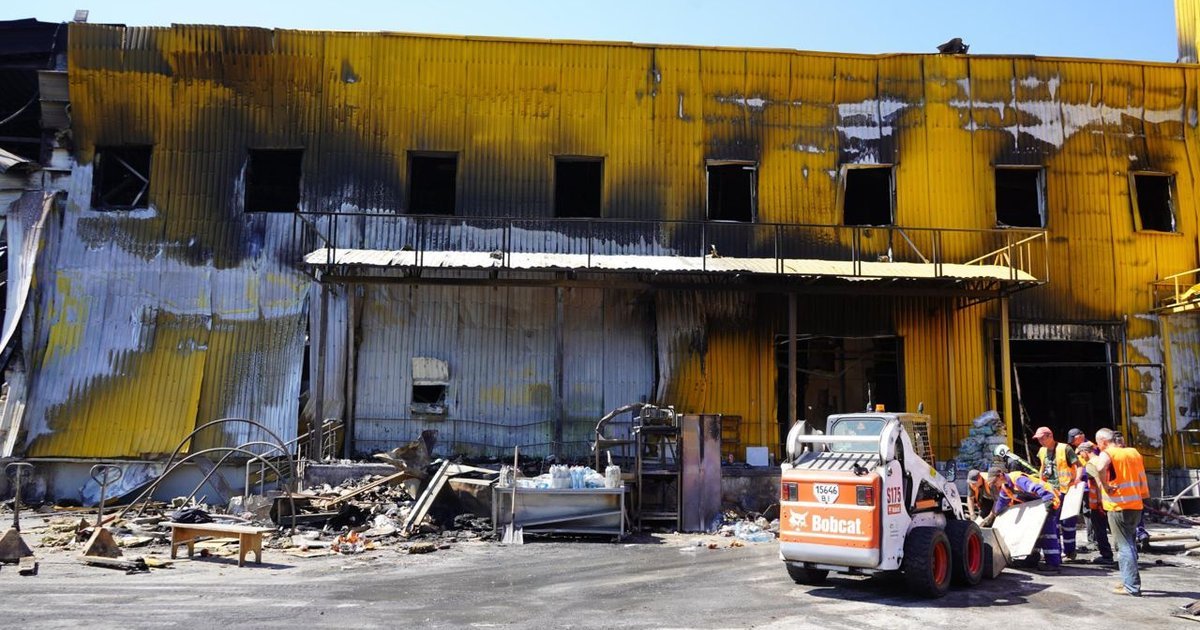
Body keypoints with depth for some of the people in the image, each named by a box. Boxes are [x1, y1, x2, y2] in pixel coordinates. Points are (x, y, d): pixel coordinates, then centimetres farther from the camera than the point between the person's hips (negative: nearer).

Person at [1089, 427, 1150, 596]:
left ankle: (1131, 586, -2)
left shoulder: (1106, 454, -10)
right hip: (1136, 505, 7)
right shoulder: (1133, 452, 11)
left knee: (1124, 546, -2)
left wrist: (1105, 486, -19)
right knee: (1130, 544, 18)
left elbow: (1100, 468, -32)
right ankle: (1130, 581, 23)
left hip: (1118, 507, -7)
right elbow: (1141, 477, 17)